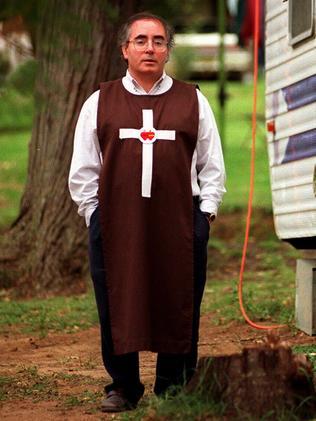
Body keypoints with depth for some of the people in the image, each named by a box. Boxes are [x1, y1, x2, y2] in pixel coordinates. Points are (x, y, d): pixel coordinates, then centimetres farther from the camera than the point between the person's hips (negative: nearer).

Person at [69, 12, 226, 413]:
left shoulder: (192, 101, 10)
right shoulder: (100, 103, 9)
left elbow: (212, 165, 14)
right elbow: (83, 169, 12)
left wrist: (205, 210, 5)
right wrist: (94, 213, 5)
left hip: (179, 224, 0)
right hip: (115, 224, 0)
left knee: (178, 307, 2)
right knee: (116, 308, 2)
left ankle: (173, 389, 13)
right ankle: (123, 387, 15)